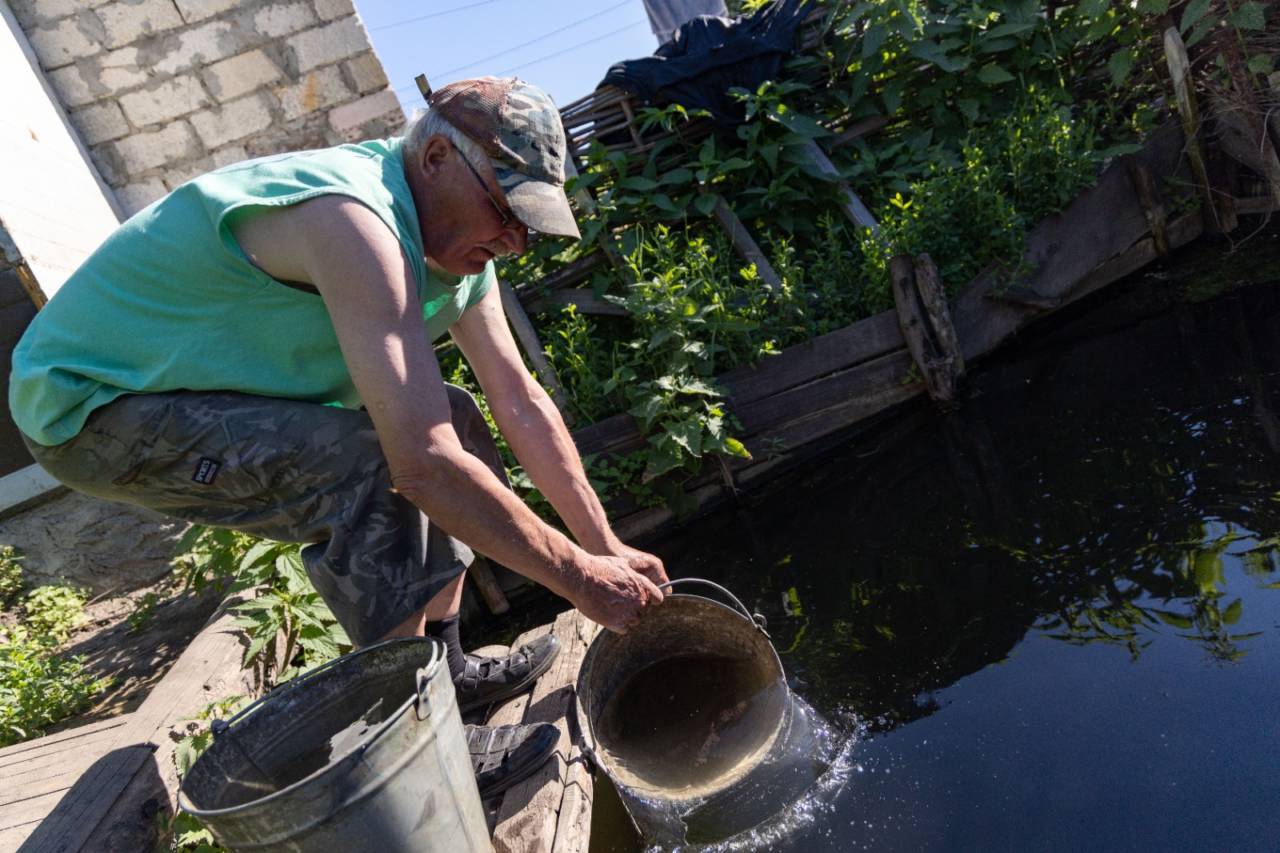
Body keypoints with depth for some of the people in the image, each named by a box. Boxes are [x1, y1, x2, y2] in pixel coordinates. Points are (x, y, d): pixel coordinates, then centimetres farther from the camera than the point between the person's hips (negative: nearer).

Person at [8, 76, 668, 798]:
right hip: (90, 405, -9)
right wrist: (578, 575, -28)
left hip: (204, 384, 9)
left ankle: (446, 670, 12)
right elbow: (423, 464, -39)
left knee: (454, 420, 5)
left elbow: (521, 403, -3)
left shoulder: (454, 234, -3)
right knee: (373, 464, -30)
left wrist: (607, 545, -5)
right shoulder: (355, 223, -32)